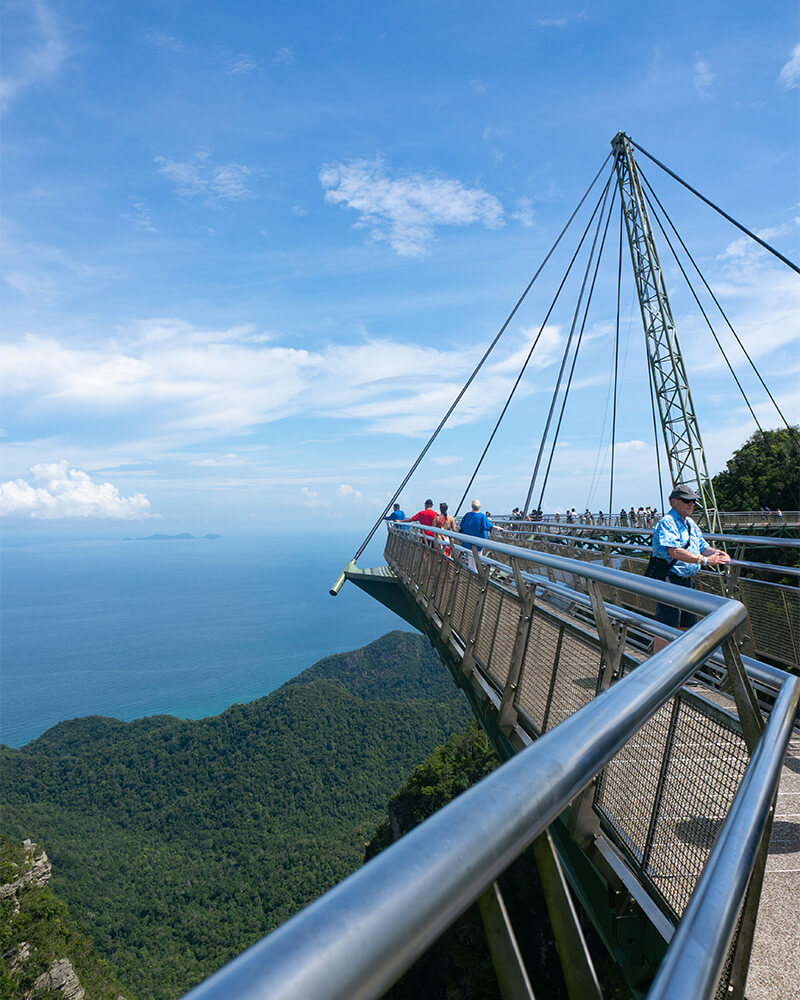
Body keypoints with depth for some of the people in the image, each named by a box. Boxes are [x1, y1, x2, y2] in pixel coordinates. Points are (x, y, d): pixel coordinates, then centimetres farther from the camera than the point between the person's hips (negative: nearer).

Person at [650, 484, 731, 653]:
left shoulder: (690, 524, 17)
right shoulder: (667, 523, -13)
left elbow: (703, 548, 19)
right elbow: (674, 552, -25)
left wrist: (715, 552, -3)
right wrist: (705, 560, -27)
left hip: (687, 582, 9)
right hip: (669, 581, -9)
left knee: (685, 628, 14)